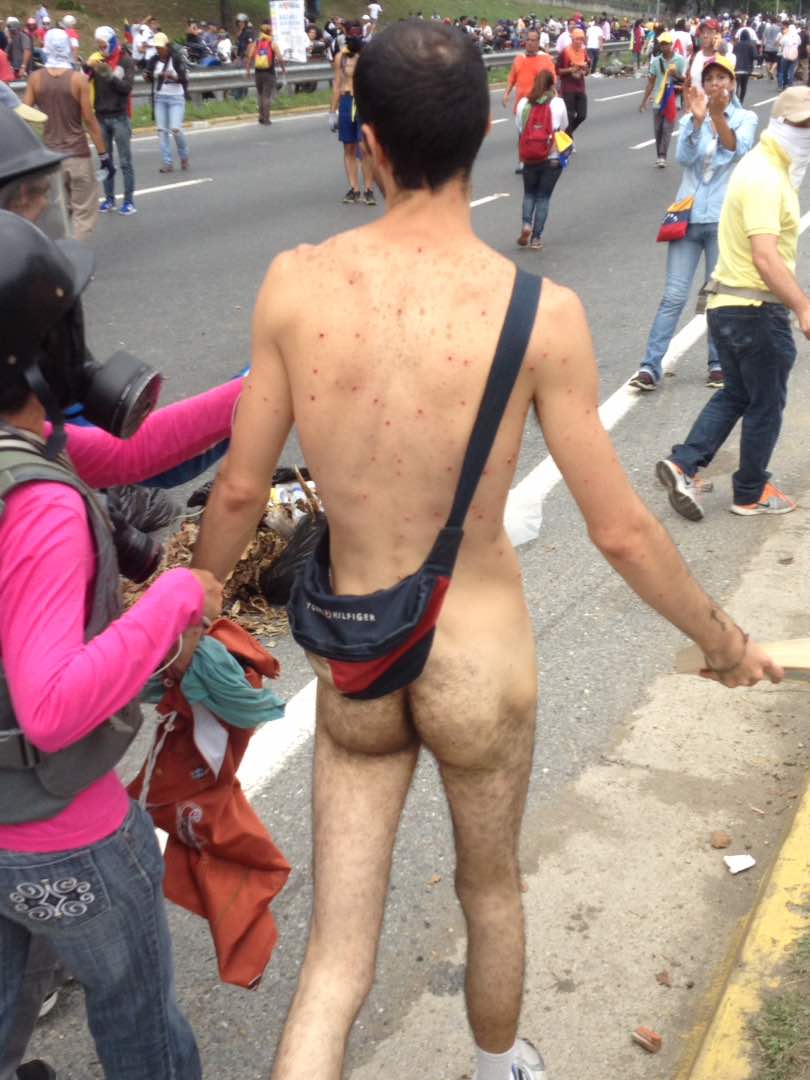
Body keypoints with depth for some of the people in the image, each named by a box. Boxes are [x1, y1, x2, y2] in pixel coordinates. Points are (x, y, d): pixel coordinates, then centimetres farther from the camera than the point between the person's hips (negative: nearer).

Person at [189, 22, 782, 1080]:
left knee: (334, 963, 14)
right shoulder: (541, 311, -20)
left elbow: (240, 489, -5)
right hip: (480, 666, -1)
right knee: (491, 889, 29)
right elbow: (621, 531, -14)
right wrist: (723, 639, 5)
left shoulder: (297, 282, -14)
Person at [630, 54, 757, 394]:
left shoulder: (746, 118, 1)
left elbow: (737, 150, -20)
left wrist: (718, 115, -34)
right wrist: (698, 118, -28)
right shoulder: (692, 118, 7)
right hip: (689, 215, 1)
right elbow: (684, 157, -12)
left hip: (724, 218, -1)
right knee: (674, 295, -3)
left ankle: (718, 364, 18)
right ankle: (650, 366, -5)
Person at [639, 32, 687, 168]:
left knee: (667, 129, -8)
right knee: (657, 130, 7)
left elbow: (685, 80, 2)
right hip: (658, 100, 3)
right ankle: (659, 156, 19)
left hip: (672, 100, -3)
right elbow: (651, 82, 8)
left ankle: (662, 156, -4)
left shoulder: (680, 60, -4)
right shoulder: (656, 61, 3)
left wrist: (676, 74, -18)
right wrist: (644, 100, 6)